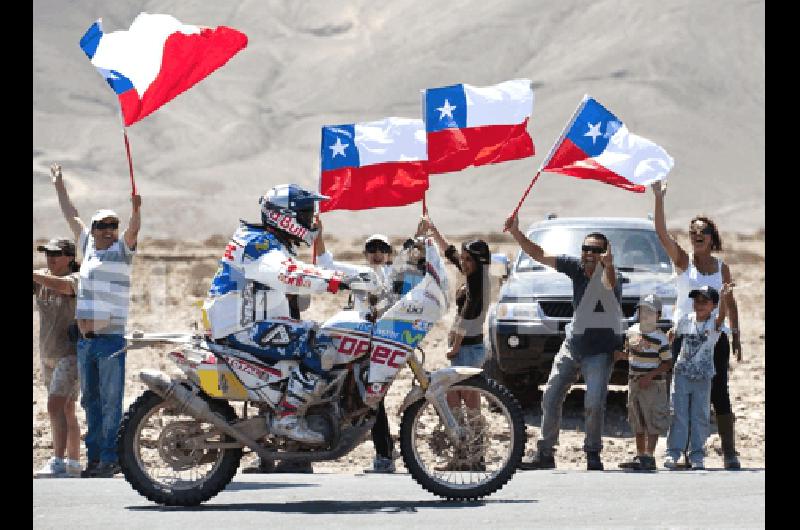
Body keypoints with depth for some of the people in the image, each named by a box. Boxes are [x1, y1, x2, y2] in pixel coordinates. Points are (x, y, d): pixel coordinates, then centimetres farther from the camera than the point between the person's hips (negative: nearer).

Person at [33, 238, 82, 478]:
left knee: (55, 406, -19)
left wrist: (35, 275, -42)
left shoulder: (77, 279, -12)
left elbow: (61, 285, -34)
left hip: (71, 353, -8)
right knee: (66, 412, 13)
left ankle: (58, 463, -21)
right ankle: (73, 464, 21)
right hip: (48, 355, 8)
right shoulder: (42, 277, 7)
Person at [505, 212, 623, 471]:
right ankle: (545, 454, 14)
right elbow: (539, 255, -5)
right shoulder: (576, 266, -6)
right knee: (550, 399, 5)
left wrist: (608, 267, -70)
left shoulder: (611, 275, -21)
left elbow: (609, 285, -47)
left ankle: (593, 455, -2)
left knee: (594, 404, -18)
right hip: (572, 345, 6)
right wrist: (516, 233, -17)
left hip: (600, 351, -5)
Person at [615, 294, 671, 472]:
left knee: (653, 422, -6)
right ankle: (640, 456, 20)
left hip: (653, 384, -6)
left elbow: (667, 363, -11)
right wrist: (620, 355, -4)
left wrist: (650, 376, -20)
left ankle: (649, 457, -5)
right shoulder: (631, 332, 5)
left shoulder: (660, 338, -12)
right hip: (634, 382, 7)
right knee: (637, 422, 13)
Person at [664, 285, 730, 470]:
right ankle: (673, 453, 2)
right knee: (678, 413, -1)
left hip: (703, 377, -1)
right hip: (682, 373, 1)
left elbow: (722, 315, -30)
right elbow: (676, 342, 16)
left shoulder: (713, 323, -8)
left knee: (700, 416, 2)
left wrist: (724, 296, -46)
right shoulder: (685, 321, 1)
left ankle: (697, 456, 8)